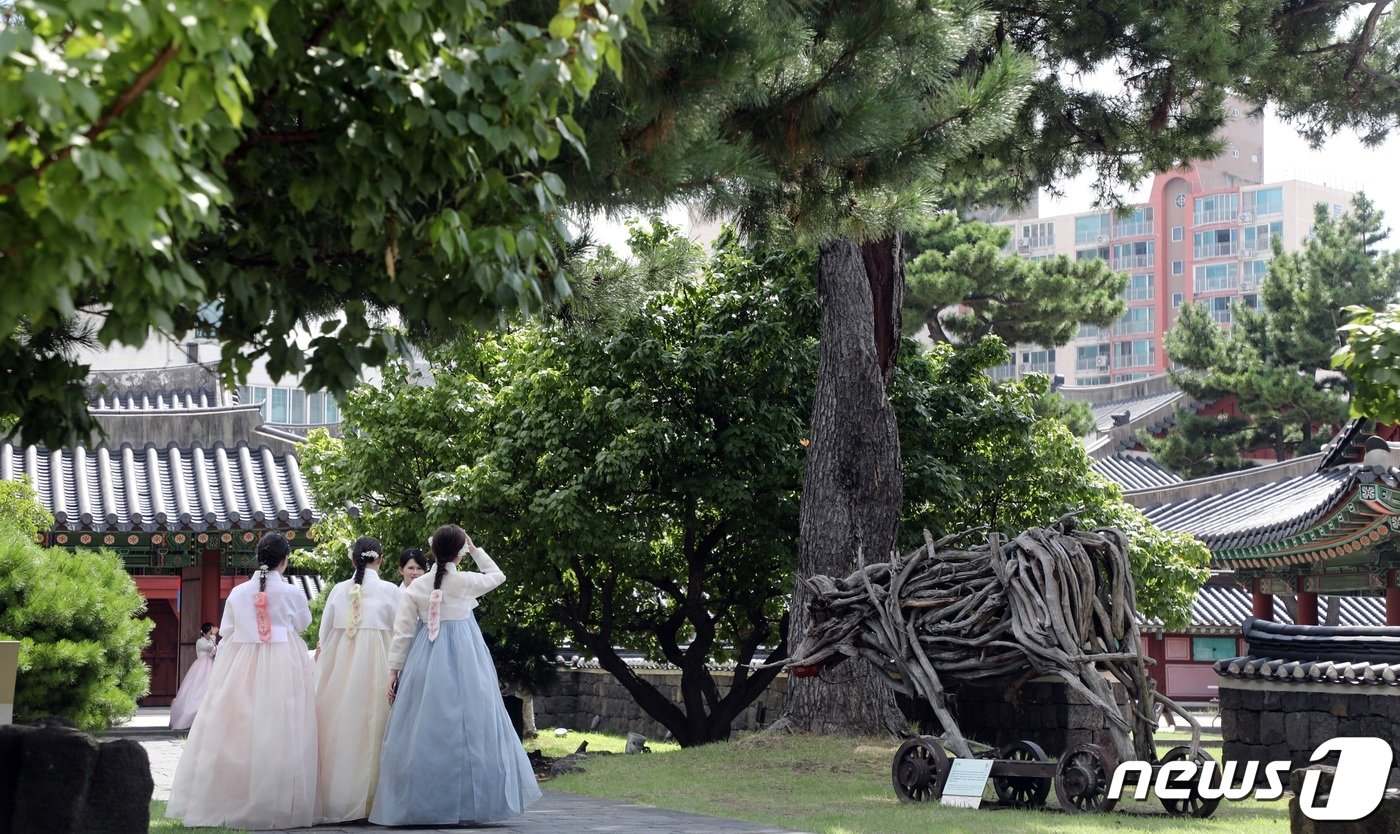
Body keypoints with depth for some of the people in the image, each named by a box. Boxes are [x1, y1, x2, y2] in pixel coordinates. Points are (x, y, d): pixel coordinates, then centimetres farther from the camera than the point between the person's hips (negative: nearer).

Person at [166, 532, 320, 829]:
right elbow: (303, 624, 14)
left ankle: (228, 802, 10)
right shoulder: (292, 594, -5)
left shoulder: (238, 593, 1)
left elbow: (226, 634, 5)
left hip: (241, 670, 2)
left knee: (235, 734, 6)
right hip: (282, 669, -2)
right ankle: (277, 807, -2)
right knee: (278, 736, -1)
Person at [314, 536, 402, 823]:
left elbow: (324, 633, 8)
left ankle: (333, 798, 9)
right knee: (370, 727, 0)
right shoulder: (390, 591, -3)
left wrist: (324, 667, 18)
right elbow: (400, 634, -2)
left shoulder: (339, 590, 4)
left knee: (338, 727, 7)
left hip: (338, 666, 3)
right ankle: (366, 797, -2)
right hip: (375, 664, -3)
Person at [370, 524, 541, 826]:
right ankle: (467, 801, 3)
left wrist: (394, 670, 6)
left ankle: (416, 804, 3)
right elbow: (497, 575, 19)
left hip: (424, 664, 2)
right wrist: (476, 549, 19)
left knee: (424, 730, 3)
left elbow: (402, 633, 1)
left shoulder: (417, 587, 1)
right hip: (464, 660, -2)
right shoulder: (467, 581, -3)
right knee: (467, 728, 4)